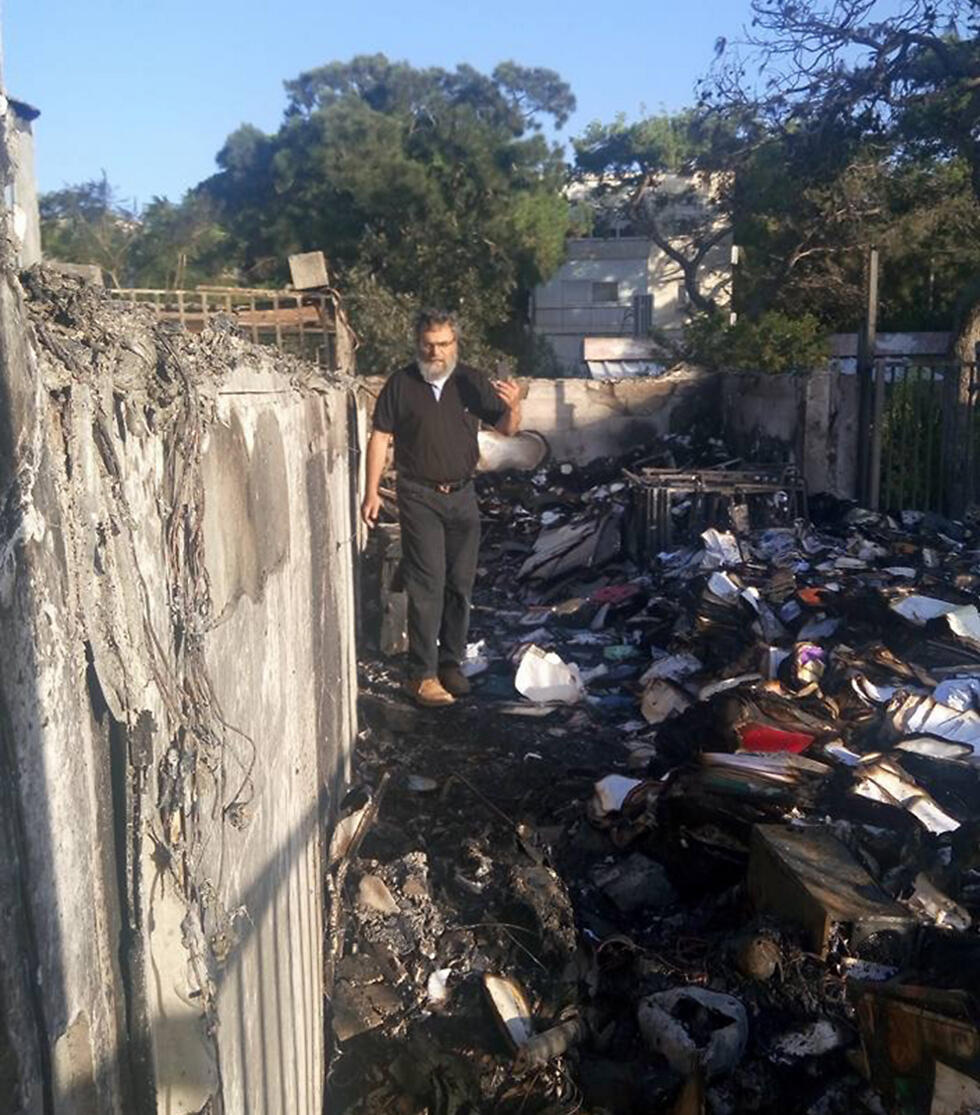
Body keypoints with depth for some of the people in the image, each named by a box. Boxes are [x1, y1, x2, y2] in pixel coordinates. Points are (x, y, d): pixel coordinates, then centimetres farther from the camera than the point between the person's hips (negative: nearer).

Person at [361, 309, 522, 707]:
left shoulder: (472, 382, 4)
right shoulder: (401, 383, -1)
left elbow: (507, 428, 3)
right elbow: (380, 437, 1)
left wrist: (513, 406, -20)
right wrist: (371, 492, -4)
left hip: (462, 495, 3)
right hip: (419, 497, -3)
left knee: (460, 583, 8)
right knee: (427, 584, -8)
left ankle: (451, 662, 21)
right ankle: (421, 674, -3)